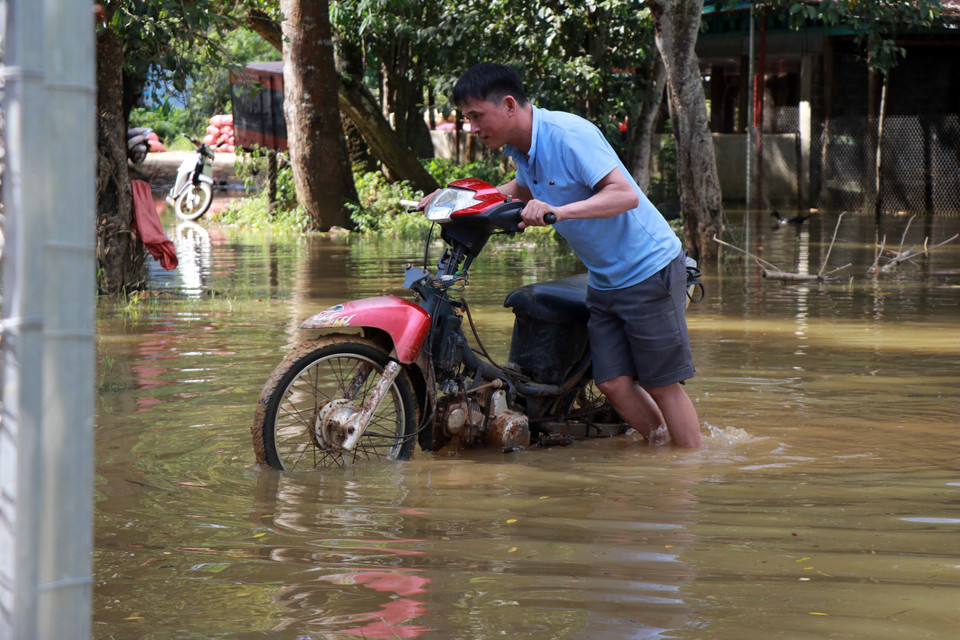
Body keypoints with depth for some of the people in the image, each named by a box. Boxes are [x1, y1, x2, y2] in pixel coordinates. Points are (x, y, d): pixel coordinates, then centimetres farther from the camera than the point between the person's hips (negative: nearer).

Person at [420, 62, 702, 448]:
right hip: (604, 282, 8)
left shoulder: (568, 134, -22)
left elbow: (625, 195, -30)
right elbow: (524, 190, 30)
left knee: (662, 384, -3)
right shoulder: (520, 149, 5)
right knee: (613, 384, 2)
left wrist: (559, 211, -42)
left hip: (649, 271, -8)